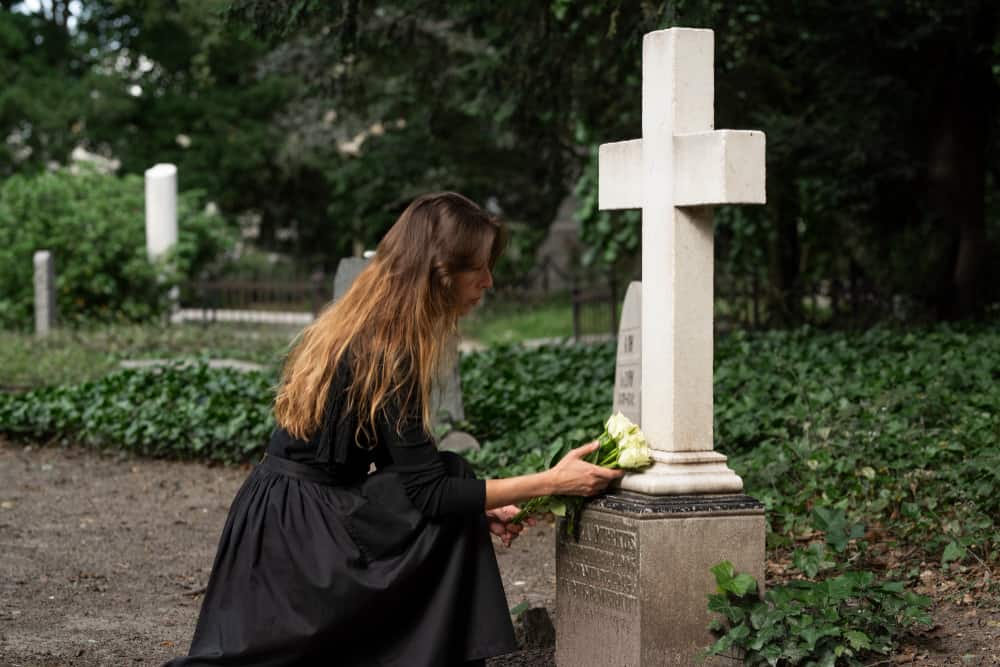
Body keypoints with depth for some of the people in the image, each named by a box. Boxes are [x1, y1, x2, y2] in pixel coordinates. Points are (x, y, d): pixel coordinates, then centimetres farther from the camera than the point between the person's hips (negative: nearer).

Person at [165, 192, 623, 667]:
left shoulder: (361, 330, 5)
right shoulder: (386, 354, -22)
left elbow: (407, 472, 12)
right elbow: (428, 493, -21)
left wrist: (479, 508, 3)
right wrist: (551, 482, -19)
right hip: (296, 532, -9)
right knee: (451, 525, -14)